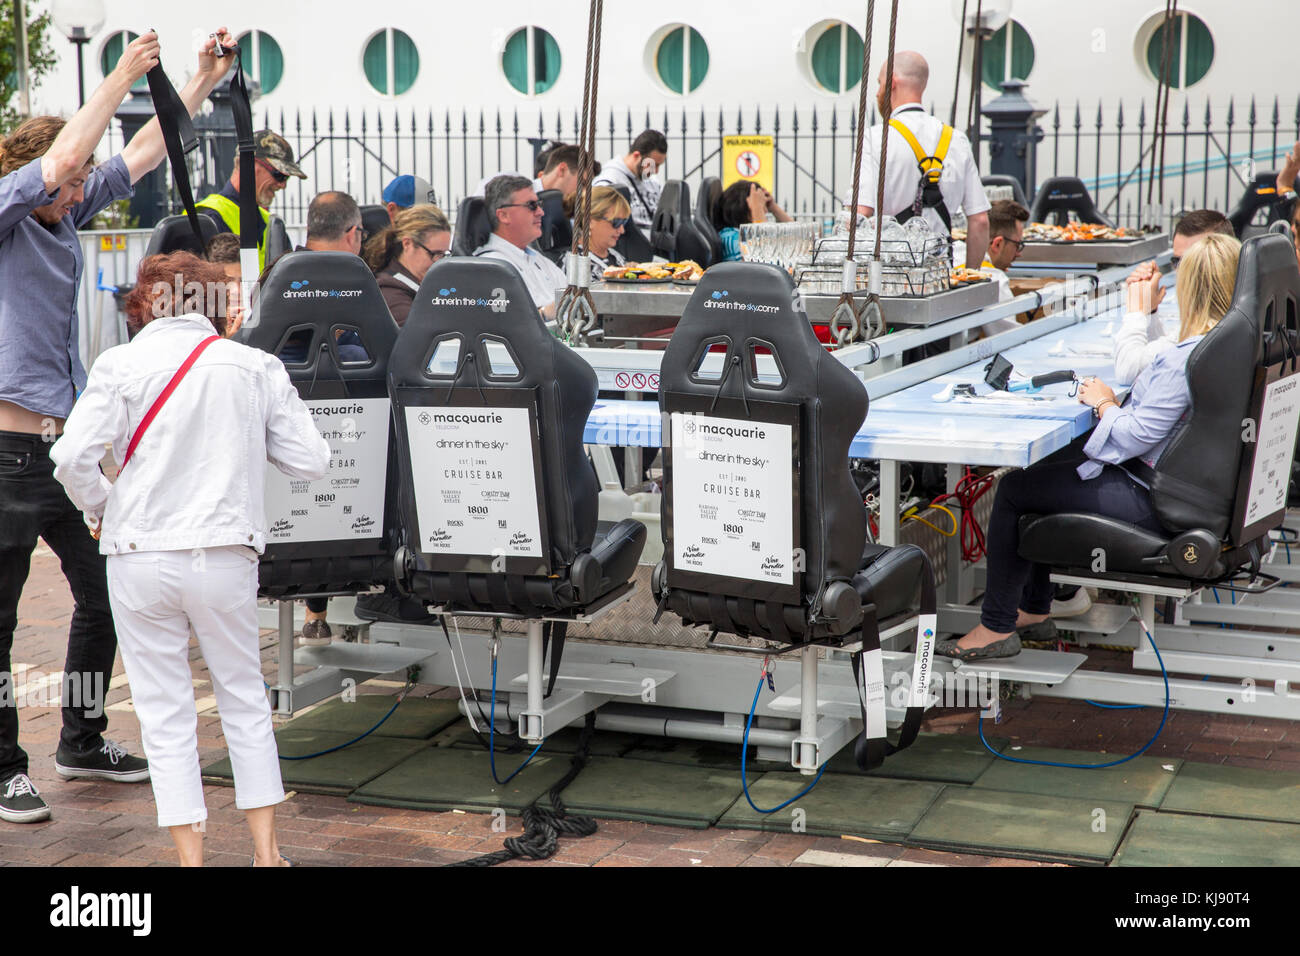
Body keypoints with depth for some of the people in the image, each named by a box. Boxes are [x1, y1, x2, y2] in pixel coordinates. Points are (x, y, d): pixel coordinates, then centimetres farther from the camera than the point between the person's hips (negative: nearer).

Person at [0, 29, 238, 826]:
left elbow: (144, 154, 17)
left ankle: (83, 742, 28)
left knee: (106, 593, 13)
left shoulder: (67, 214, 11)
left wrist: (205, 79, 15)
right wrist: (123, 77, -16)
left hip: (70, 443, 8)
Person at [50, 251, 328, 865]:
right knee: (245, 699, 16)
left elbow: (72, 457, -11)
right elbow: (310, 460, 3)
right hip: (226, 555, 2)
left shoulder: (121, 364, -3)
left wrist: (100, 509, 8)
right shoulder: (255, 367, 3)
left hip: (140, 556, -1)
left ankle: (190, 857, 10)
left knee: (164, 711, 8)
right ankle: (266, 852, 19)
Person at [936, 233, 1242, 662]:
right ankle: (1033, 606, 34)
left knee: (1014, 489, 0)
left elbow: (1137, 437, -25)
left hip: (1152, 503, -11)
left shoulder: (1188, 357, -27)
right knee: (1046, 472, 26)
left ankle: (996, 627, 10)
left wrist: (1105, 404, -8)